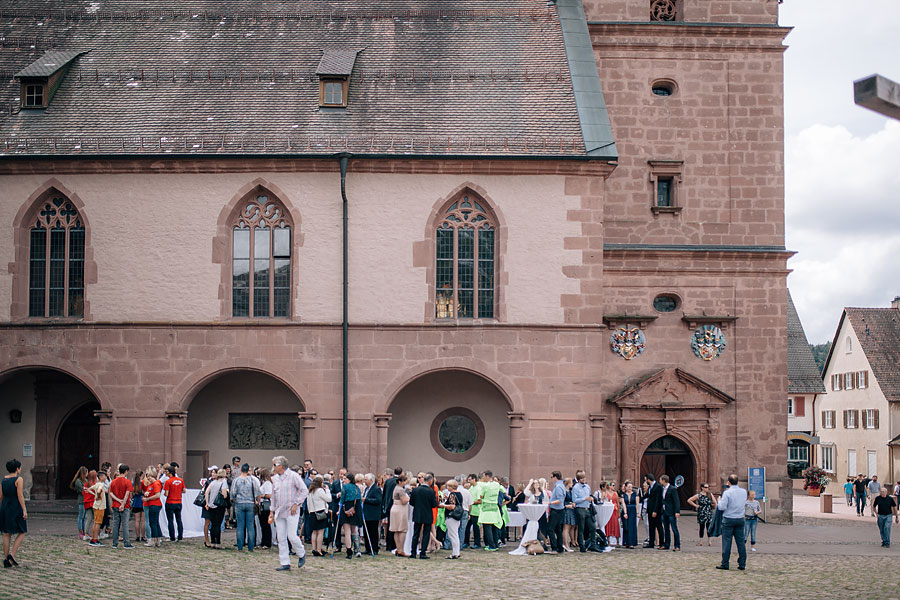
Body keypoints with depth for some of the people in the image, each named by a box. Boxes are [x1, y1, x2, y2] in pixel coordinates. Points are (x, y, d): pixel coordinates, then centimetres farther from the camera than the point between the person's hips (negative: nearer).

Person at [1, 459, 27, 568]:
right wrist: (24, 510, -14)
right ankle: (12, 554, -10)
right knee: (21, 533, 6)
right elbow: (20, 496, -15)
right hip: (16, 507, -6)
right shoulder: (19, 479, -9)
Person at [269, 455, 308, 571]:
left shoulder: (293, 476, -6)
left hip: (291, 511, -6)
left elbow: (305, 490, -7)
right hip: (279, 512, 6)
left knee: (292, 536, -10)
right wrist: (272, 511, 17)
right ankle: (285, 563, 8)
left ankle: (302, 554, 15)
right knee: (281, 538, 3)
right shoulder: (275, 479, 13)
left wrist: (296, 504, -12)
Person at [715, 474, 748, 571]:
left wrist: (719, 501, 5)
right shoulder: (744, 492, 2)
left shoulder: (727, 492, -13)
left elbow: (722, 507, -14)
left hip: (729, 519, -4)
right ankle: (742, 564, 9)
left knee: (727, 542, 0)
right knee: (741, 542, 7)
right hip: (740, 519, 4)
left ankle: (725, 564, 2)